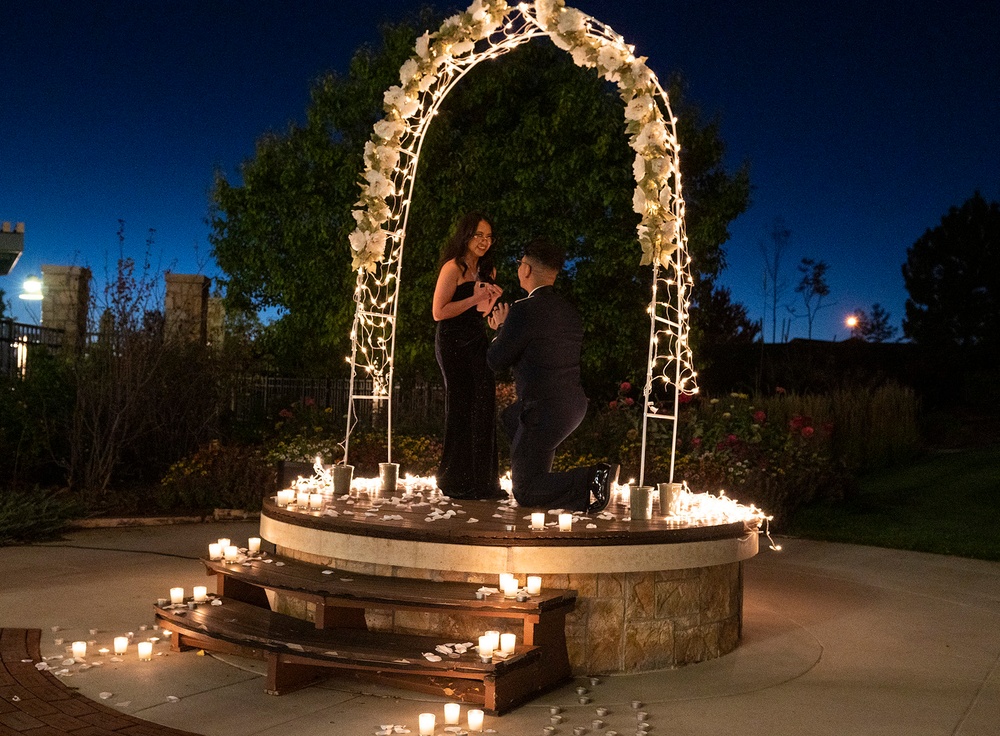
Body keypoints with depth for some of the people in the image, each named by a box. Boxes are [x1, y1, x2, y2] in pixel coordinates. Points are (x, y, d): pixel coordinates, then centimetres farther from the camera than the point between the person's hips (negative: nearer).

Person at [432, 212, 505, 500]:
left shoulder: (486, 271, 16)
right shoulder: (454, 268, -8)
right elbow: (439, 312, -14)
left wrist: (491, 299, 2)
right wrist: (476, 298, -15)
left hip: (477, 342, 7)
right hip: (453, 343, -7)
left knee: (483, 409, 4)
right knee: (461, 409, -4)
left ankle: (481, 482, 11)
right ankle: (457, 482, 6)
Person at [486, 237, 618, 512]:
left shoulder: (524, 310, -18)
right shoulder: (568, 309, 8)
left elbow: (496, 361, -9)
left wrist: (501, 327, 8)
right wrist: (505, 329, 23)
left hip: (546, 411, -9)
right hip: (575, 404, 9)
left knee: (524, 493, 2)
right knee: (510, 417, 36)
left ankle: (590, 480, -15)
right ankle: (538, 477, 35)